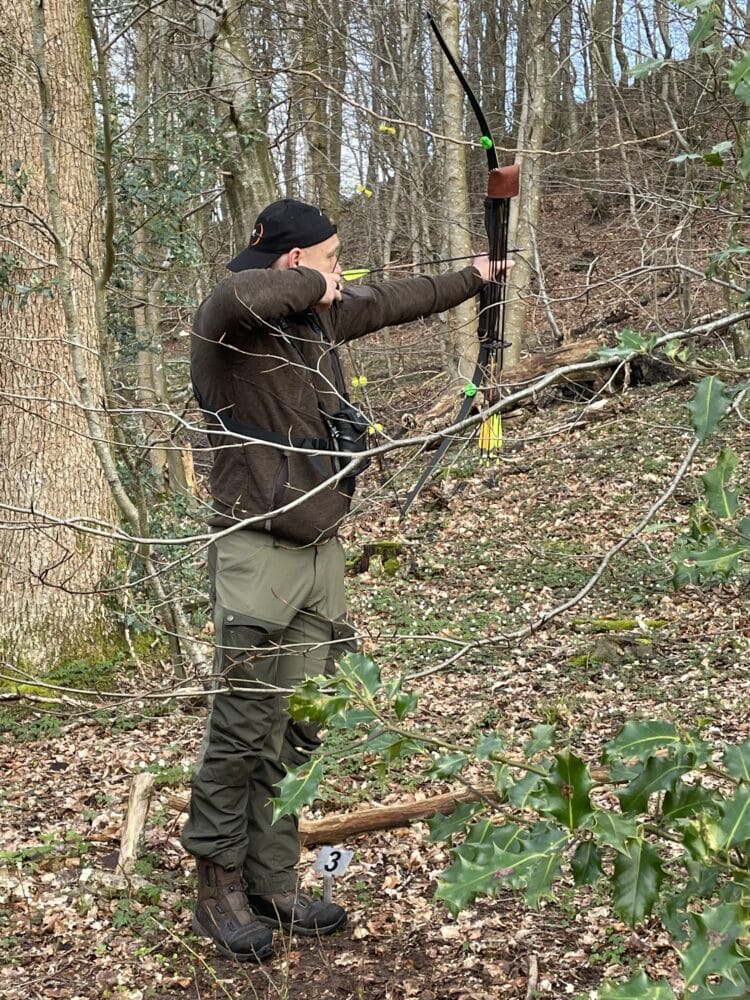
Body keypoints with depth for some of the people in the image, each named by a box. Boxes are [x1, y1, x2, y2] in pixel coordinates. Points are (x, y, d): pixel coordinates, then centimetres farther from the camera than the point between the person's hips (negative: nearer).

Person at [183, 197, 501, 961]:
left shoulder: (321, 317, 12)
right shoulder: (230, 322, -13)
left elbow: (390, 302, 28)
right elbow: (240, 294, -38)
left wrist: (472, 277, 41)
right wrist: (312, 285, -19)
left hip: (321, 550, 8)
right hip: (259, 552, -8)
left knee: (295, 733, 11)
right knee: (245, 728, -2)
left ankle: (272, 884, 21)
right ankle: (219, 886, 14)